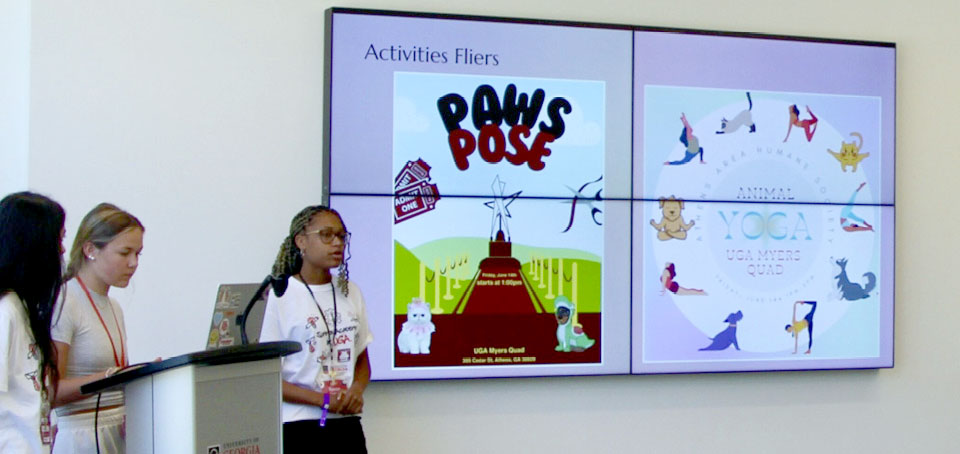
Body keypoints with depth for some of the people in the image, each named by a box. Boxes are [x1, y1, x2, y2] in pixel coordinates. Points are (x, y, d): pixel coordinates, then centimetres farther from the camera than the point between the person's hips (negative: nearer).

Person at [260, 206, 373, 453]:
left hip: (347, 424, 5)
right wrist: (324, 400, -18)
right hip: (298, 426, -5)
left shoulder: (350, 292, 11)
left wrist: (357, 390, -5)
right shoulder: (280, 297, -7)